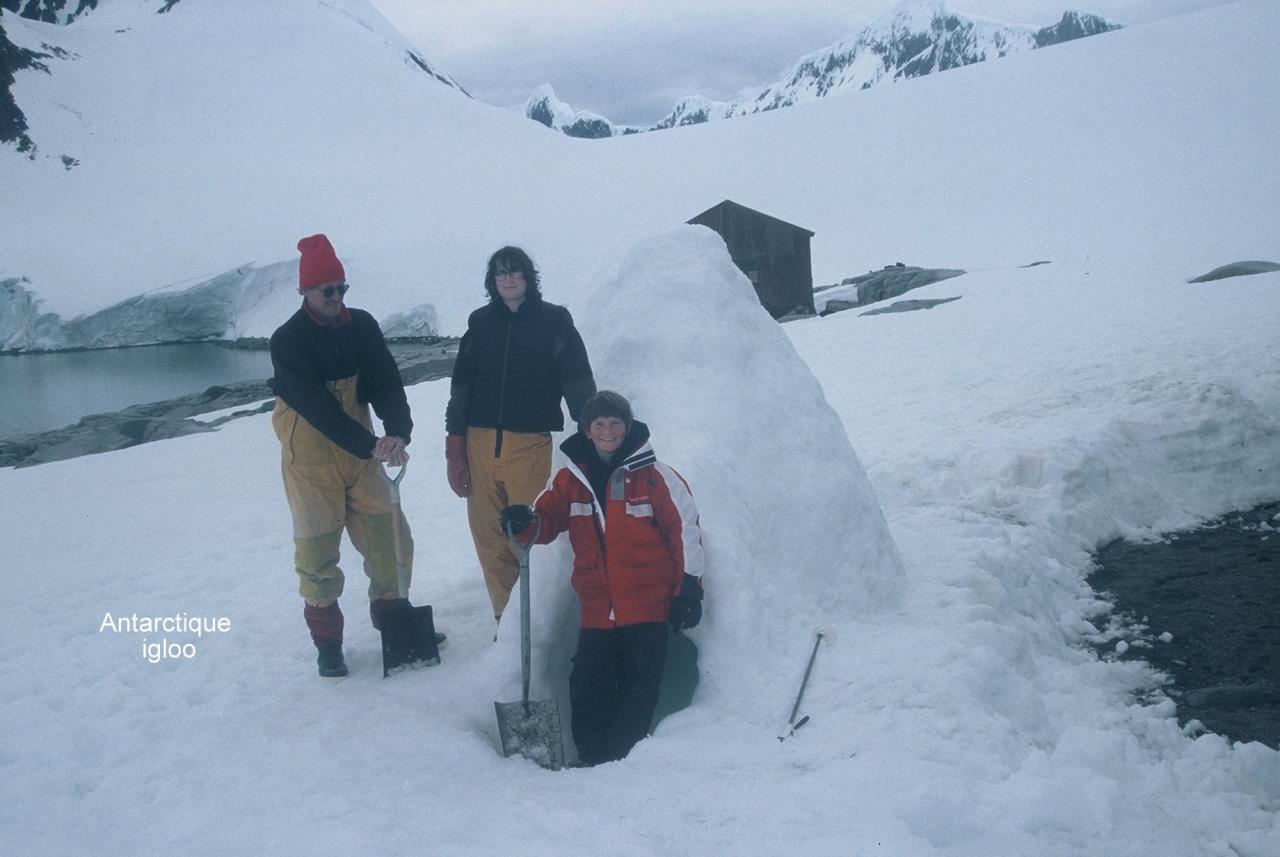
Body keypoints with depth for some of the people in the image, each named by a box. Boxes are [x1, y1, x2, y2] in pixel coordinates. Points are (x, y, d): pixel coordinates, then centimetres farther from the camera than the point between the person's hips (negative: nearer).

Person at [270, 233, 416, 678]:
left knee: (390, 539, 6)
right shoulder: (287, 341, -14)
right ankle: (327, 639, 21)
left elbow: (387, 383, -9)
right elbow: (316, 406, -22)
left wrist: (398, 432, -28)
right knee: (318, 551, 4)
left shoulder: (363, 327, 0)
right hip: (311, 461, -4)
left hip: (362, 454, 4)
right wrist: (370, 445, -30)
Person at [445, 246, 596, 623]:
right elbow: (461, 386, 12)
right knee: (489, 539, 4)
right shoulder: (481, 322, 11)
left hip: (531, 446, -3)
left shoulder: (554, 321, 3)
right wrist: (455, 449, 8)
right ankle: (505, 618, 15)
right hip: (480, 446, 3)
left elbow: (579, 384, 0)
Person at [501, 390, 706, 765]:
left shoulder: (655, 477, -5)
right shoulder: (570, 480, 6)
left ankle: (620, 759, 3)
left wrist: (689, 591, -3)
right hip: (596, 609, 4)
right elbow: (547, 519, 13)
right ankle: (591, 757, 11)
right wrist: (525, 523, -12)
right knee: (587, 687, 1)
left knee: (638, 685, -4)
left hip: (648, 605, -3)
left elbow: (686, 531, -2)